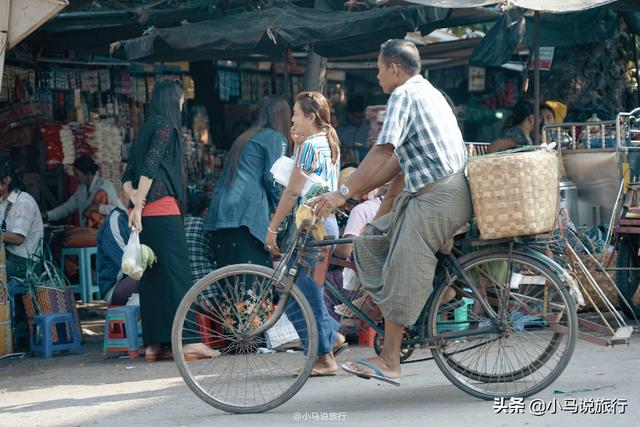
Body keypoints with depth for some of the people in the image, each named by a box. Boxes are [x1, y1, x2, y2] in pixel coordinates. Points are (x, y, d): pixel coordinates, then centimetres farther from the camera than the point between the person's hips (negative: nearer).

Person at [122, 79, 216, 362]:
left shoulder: (146, 129, 19)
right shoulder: (166, 127, -5)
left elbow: (127, 175, 14)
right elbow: (150, 166, -16)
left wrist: (134, 198, 0)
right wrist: (138, 206, -16)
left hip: (146, 213, 8)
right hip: (164, 210, -8)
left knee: (152, 276, 7)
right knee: (176, 274, -8)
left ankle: (154, 344, 8)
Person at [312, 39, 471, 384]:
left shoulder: (405, 95, -8)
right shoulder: (427, 92, 23)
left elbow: (383, 151, -20)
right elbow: (399, 159, 23)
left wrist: (344, 193, -19)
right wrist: (361, 190, 20)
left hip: (437, 196, -10)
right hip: (428, 194, 10)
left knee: (402, 272, -10)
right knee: (370, 242, 11)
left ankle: (389, 361, -8)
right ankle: (389, 314, 7)